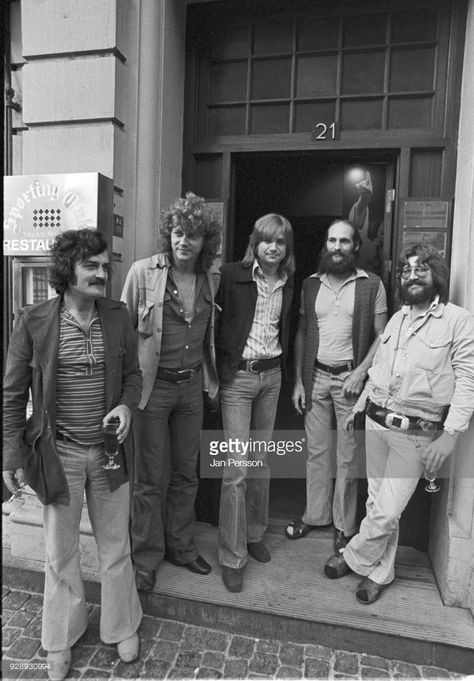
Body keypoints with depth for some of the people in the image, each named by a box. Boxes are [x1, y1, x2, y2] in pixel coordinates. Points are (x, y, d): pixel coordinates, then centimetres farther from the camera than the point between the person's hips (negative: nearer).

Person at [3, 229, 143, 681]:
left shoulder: (116, 317, -2)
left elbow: (132, 374, 8)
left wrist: (126, 405, -12)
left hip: (109, 450, 2)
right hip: (58, 454, -2)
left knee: (115, 546, 17)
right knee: (61, 553, 17)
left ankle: (122, 627, 41)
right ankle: (61, 640, 42)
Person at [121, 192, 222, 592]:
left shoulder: (210, 279, 4)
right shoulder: (143, 272, -10)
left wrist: (211, 378, 14)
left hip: (193, 386, 5)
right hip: (153, 385, -4)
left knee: (186, 473, 17)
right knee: (150, 478, 8)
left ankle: (181, 547, 37)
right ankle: (147, 557, 29)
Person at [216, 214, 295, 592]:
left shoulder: (288, 283, 7)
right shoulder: (233, 275, -9)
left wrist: (283, 371, 9)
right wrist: (217, 373, -14)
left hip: (271, 376, 5)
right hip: (238, 376, -5)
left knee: (262, 461, 16)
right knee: (236, 469, -3)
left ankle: (255, 534, 36)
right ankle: (232, 557, 13)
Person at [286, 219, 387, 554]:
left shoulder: (372, 285, -3)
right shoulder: (311, 284, 6)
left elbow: (381, 336, -2)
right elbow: (301, 334, 8)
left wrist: (360, 373, -14)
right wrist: (298, 381, 4)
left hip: (350, 378, -2)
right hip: (315, 376, 3)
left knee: (347, 456, 7)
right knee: (316, 450, 12)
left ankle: (344, 525, 23)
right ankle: (315, 514, 28)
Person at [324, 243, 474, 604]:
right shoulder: (396, 319, 11)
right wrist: (359, 406, 18)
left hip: (416, 433, -5)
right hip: (377, 421, 6)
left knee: (388, 511, -2)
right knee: (377, 503, 15)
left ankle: (355, 557, 25)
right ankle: (381, 572, 34)